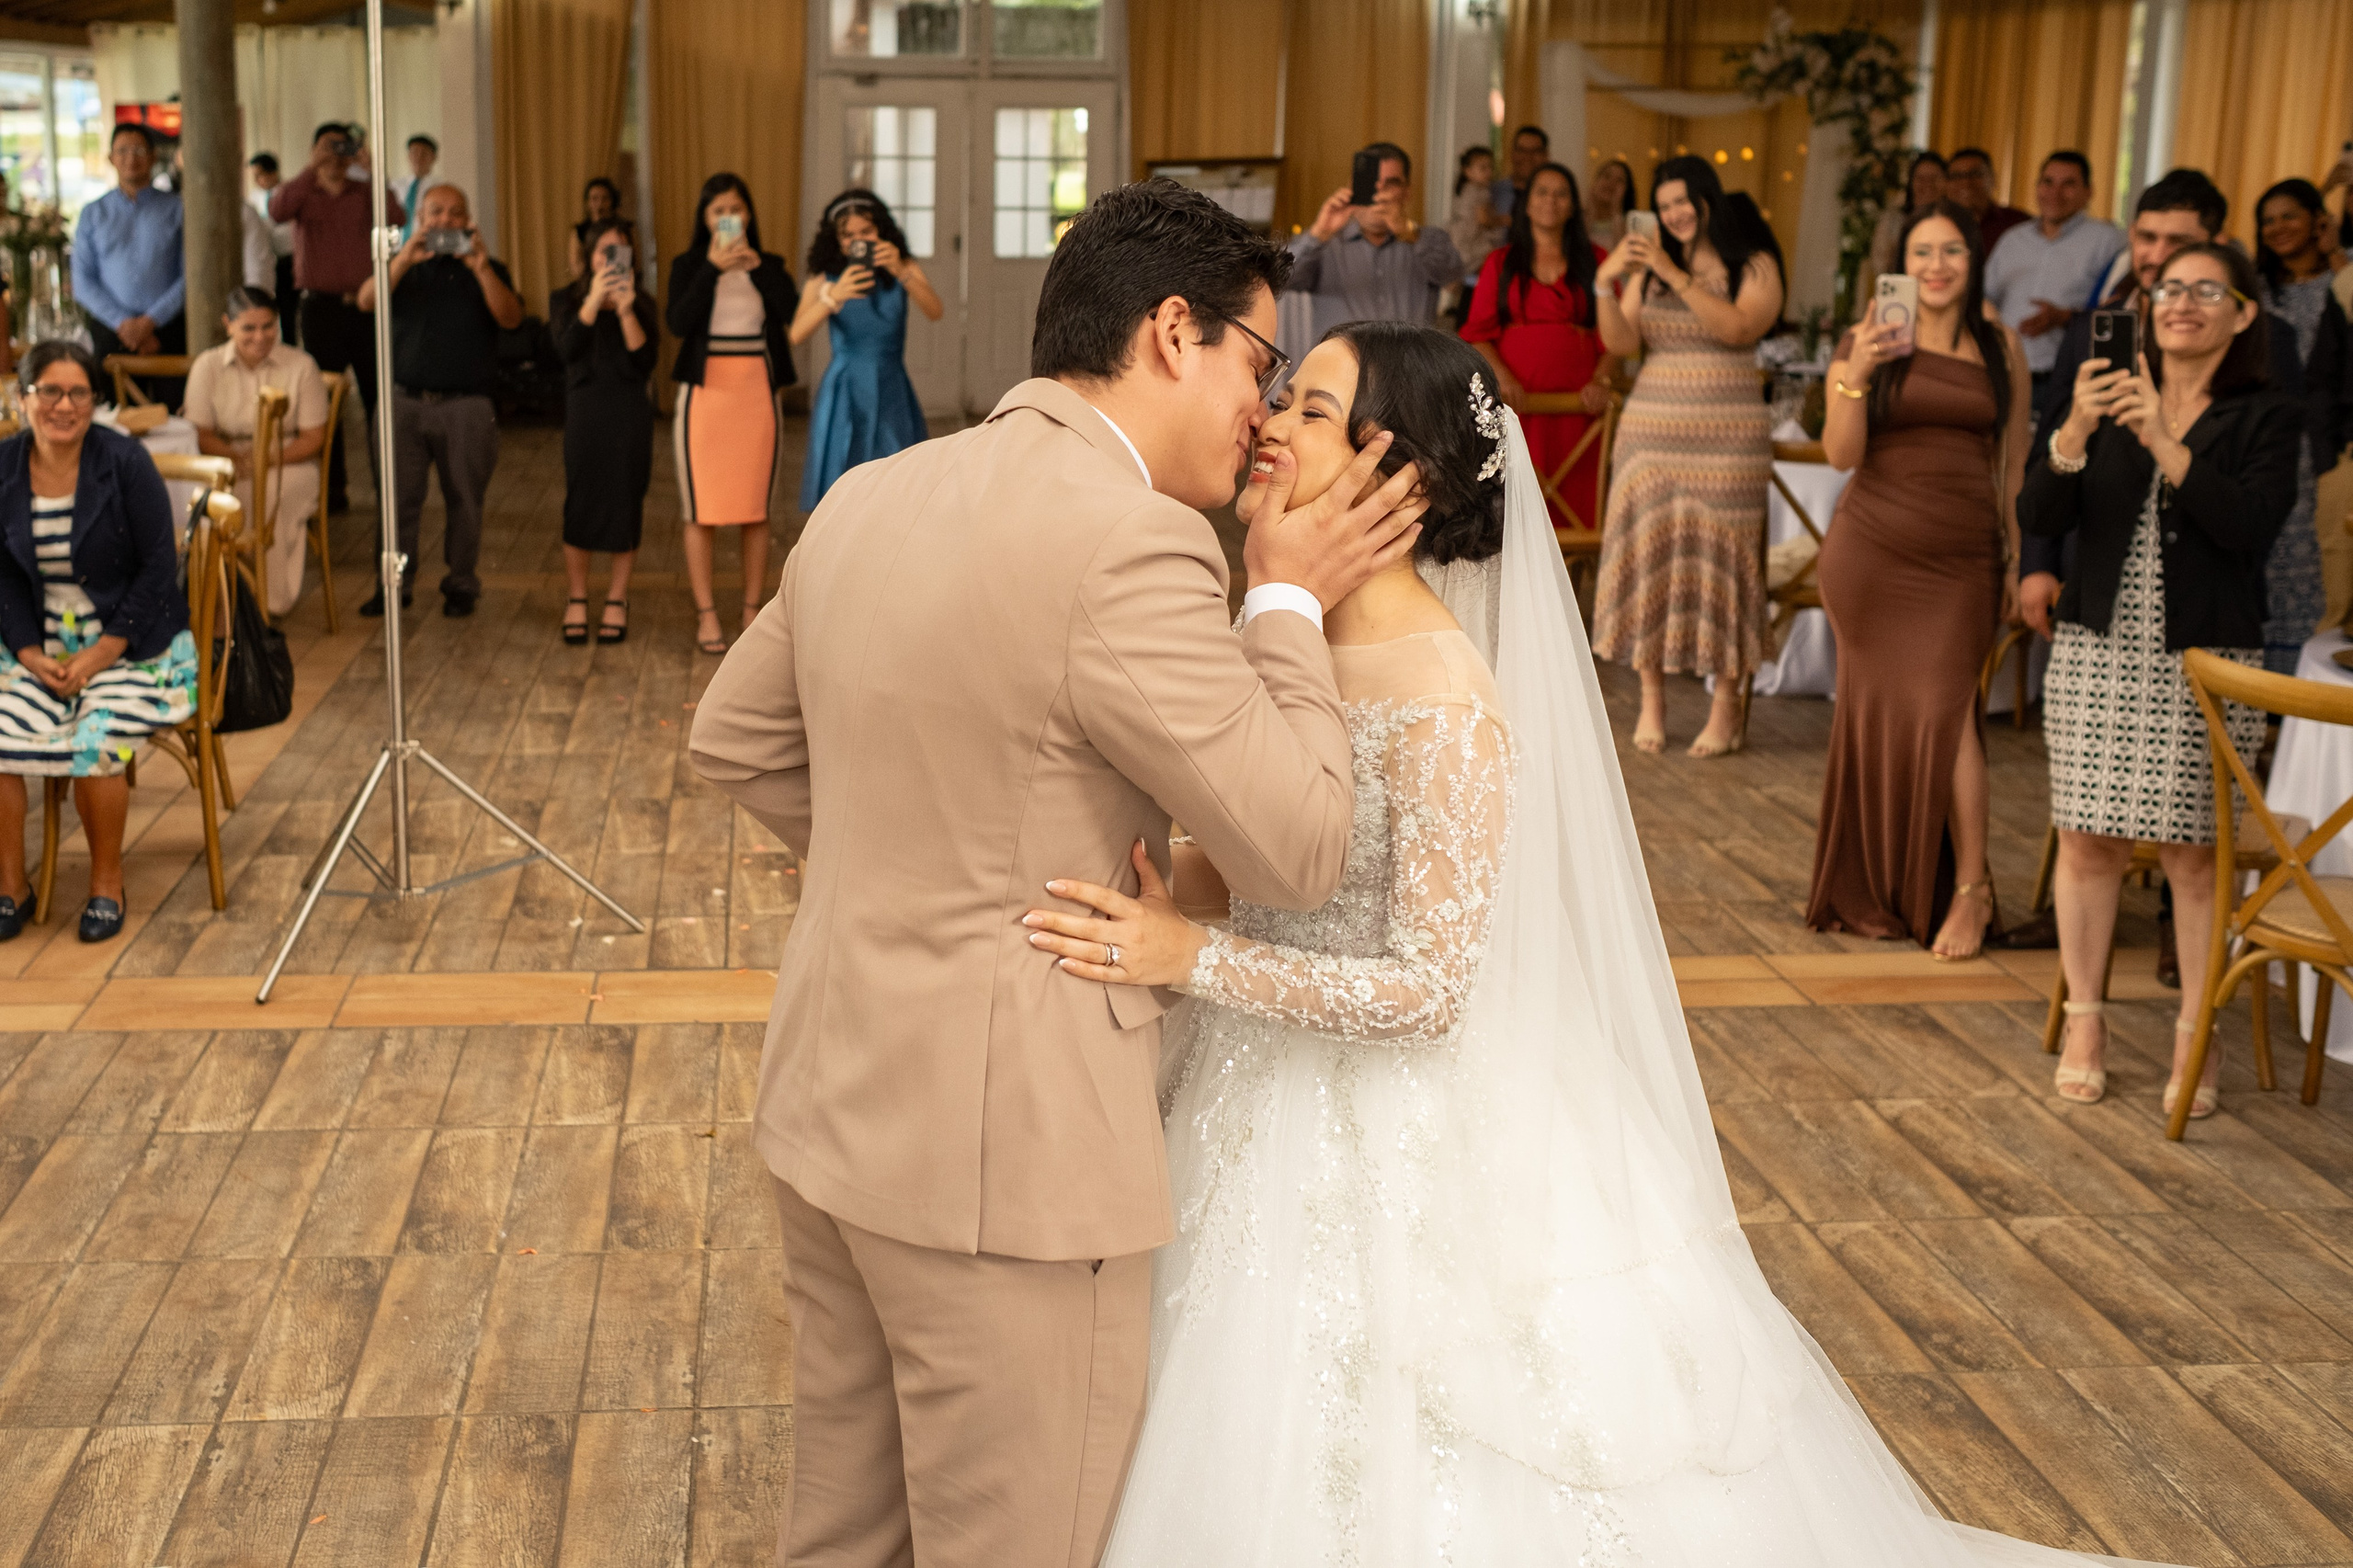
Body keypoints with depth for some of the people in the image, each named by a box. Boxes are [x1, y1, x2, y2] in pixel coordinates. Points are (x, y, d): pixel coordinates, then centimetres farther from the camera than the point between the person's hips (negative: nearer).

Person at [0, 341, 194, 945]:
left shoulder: (125, 462, -10)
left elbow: (160, 568, -9)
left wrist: (101, 655, -14)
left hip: (128, 641, -3)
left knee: (95, 742, -27)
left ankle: (106, 884, -3)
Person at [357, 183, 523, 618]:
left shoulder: (486, 269, 9)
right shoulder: (405, 266, 13)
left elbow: (511, 318, -10)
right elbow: (367, 301, -6)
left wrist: (480, 267, -21)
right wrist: (405, 259, -19)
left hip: (466, 405, -1)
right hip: (406, 399, 1)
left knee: (464, 500, 3)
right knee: (399, 498, 0)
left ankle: (461, 585, 14)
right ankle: (394, 583, 8)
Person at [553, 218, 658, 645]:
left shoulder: (640, 304, 7)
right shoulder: (567, 300, 5)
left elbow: (647, 358, -6)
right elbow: (567, 349, -12)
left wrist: (626, 311, -16)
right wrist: (593, 302, -21)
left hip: (630, 412, 1)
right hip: (584, 410, -1)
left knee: (626, 502, 3)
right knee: (580, 502, -1)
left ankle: (617, 599, 15)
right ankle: (577, 598, 12)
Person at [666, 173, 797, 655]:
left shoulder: (768, 266, 8)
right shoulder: (689, 265, 3)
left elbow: (793, 314, -9)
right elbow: (679, 323, -13)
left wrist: (756, 265, -13)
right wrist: (712, 266, -17)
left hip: (756, 392, 2)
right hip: (705, 391, -2)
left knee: (755, 508, 4)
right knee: (702, 510, -2)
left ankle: (752, 611, 12)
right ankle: (706, 615, 3)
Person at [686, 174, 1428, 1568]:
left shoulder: (869, 498, 6)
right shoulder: (1132, 542, -20)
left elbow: (733, 740, 18)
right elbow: (1299, 851, -15)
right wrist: (1290, 603, -4)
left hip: (830, 1104, 8)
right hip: (1003, 1153, -8)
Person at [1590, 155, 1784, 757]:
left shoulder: (1754, 265, 3)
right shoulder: (1647, 268, 12)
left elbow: (1739, 328, -15)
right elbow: (1621, 343, 2)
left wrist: (1677, 276, -18)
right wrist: (1605, 285, -14)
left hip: (1726, 436, -3)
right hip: (1651, 431, 3)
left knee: (1718, 555, -5)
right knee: (1647, 550, -3)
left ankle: (1727, 706, 1)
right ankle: (1651, 700, 5)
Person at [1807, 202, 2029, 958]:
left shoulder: (2002, 348, 6)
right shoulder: (1868, 342, 1)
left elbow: (2014, 461, 12)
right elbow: (1842, 454, -5)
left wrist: (2018, 554, 8)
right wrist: (1858, 374, -19)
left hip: (1961, 555, 0)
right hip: (1871, 550, 0)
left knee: (1941, 706, -10)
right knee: (1875, 709, 6)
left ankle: (1969, 891, -1)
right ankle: (1873, 889, 19)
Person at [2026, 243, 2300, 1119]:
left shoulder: (2265, 420, 3)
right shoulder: (2109, 399, 10)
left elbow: (2250, 528, -14)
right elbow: (2038, 519, -1)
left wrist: (2165, 443, -22)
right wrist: (2074, 433, -18)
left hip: (2205, 661, -2)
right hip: (2098, 652, 2)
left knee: (2193, 852, -2)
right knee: (2087, 843, 3)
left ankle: (2195, 1039, 9)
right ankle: (2084, 1024, 16)